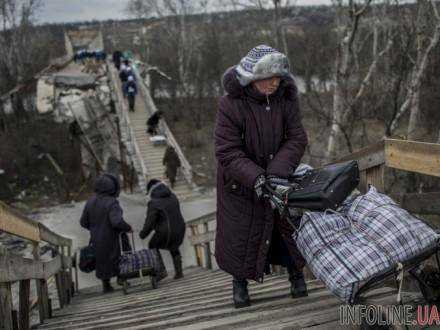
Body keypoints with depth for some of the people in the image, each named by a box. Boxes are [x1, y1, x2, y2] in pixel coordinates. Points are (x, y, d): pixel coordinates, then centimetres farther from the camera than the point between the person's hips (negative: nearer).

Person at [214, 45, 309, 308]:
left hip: (279, 175, 3)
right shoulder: (230, 103, -25)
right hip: (241, 181, -2)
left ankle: (296, 272, 35)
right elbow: (227, 151, -26)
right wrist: (255, 178, -37)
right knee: (240, 231, 8)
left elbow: (297, 138, -16)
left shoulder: (286, 97, -15)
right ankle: (239, 281, 32)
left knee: (289, 224, 9)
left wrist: (277, 171, -30)